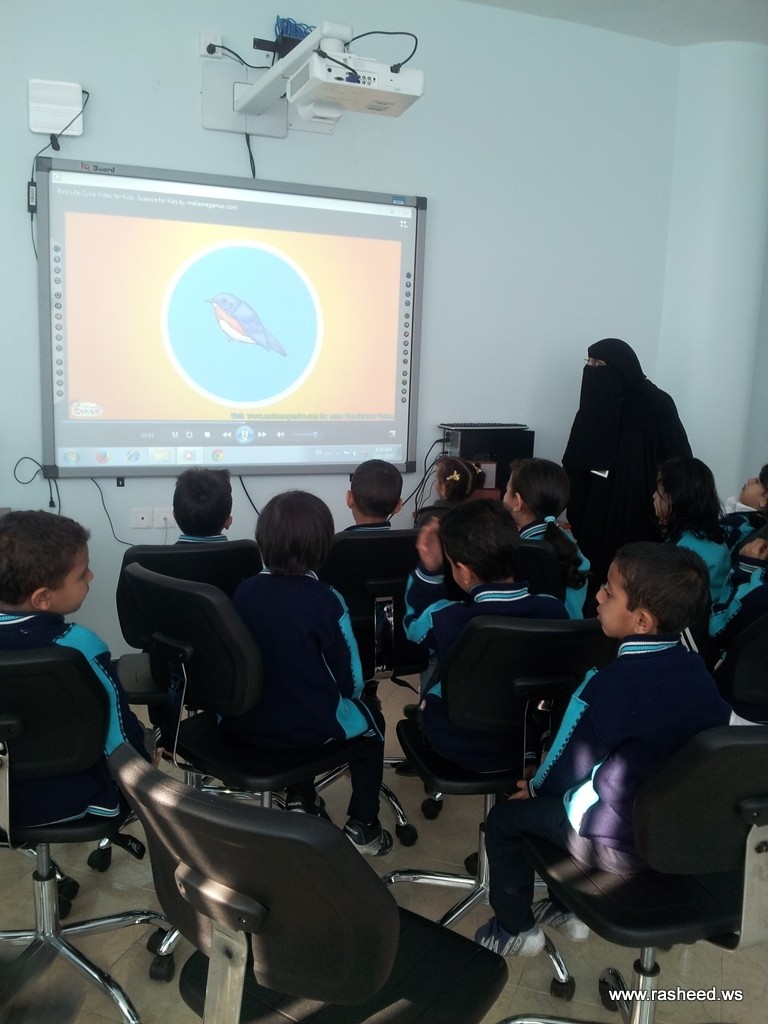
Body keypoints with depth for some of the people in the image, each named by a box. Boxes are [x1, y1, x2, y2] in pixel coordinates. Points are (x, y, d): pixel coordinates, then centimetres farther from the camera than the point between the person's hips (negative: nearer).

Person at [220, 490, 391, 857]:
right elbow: (351, 680, -13)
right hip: (310, 727, -4)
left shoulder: (244, 591, -7)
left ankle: (300, 800, 41)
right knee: (371, 721, 25)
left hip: (245, 721, 5)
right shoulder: (326, 600, -19)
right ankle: (362, 826, 28)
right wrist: (344, 697, 11)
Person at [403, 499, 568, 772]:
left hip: (458, 747, -2)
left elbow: (414, 622, -6)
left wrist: (429, 569, -16)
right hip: (527, 743, 3)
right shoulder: (554, 610, -24)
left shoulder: (445, 621, -32)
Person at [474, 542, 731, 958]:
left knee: (504, 817, 14)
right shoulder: (698, 671, -8)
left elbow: (563, 772, -15)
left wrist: (535, 786, 8)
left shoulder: (606, 687, -28)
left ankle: (516, 930, 29)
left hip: (619, 845, -6)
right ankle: (569, 909, 39)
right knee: (559, 795, 30)